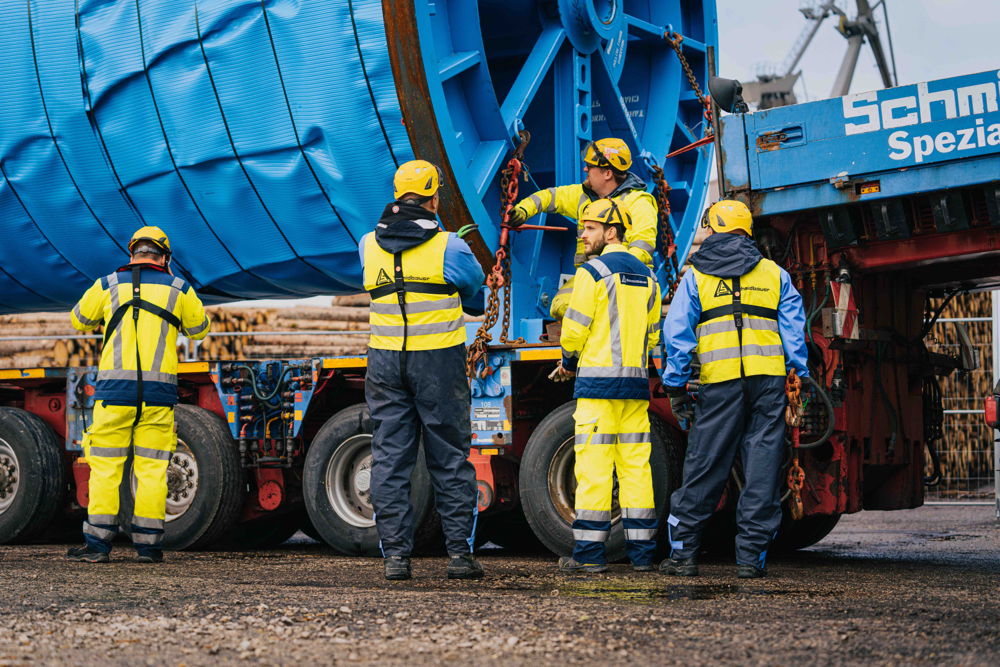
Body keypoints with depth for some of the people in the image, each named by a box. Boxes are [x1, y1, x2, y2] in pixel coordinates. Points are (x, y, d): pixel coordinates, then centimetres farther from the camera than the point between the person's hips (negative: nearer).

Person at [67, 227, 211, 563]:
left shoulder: (108, 285, 6)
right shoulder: (178, 289, 7)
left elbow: (79, 321, 22)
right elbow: (198, 328, 22)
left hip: (114, 388, -1)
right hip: (159, 390, 1)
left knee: (105, 465, 4)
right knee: (152, 468, 6)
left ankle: (97, 543, 1)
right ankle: (148, 544, 5)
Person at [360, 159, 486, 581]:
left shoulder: (368, 245, 4)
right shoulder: (449, 247, -6)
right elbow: (475, 292, 9)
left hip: (385, 360, 3)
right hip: (439, 360, -3)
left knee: (390, 457, 5)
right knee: (450, 459, 5)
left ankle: (395, 554, 3)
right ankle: (459, 552, 5)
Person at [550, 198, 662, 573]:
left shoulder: (593, 271, -7)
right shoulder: (646, 277, 16)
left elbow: (575, 329, -7)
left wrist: (569, 362, 11)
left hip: (599, 381, -7)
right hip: (636, 382, 7)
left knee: (593, 464, -5)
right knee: (636, 465, 7)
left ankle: (589, 553, -5)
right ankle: (642, 552, 6)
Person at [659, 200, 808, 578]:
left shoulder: (696, 276, 10)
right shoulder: (775, 274, 14)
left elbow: (677, 334, 4)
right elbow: (794, 331, 9)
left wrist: (676, 387, 7)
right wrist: (800, 378, 11)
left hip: (719, 381, -1)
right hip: (769, 378, 1)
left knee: (703, 467, 4)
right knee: (762, 468, 3)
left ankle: (682, 552, 10)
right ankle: (752, 555, 2)